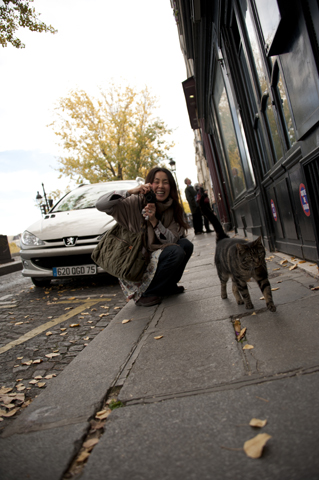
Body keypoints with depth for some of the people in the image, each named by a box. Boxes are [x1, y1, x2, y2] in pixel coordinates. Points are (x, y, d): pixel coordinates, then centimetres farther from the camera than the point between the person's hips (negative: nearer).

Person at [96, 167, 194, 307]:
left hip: (156, 256, 5)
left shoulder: (174, 209, 0)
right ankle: (143, 294, -13)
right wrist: (131, 191, -31)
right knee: (176, 251, -25)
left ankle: (167, 286, 5)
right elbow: (101, 205, -24)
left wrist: (154, 220, -23)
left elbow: (172, 240, -11)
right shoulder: (137, 202, -13)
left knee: (186, 245, -12)